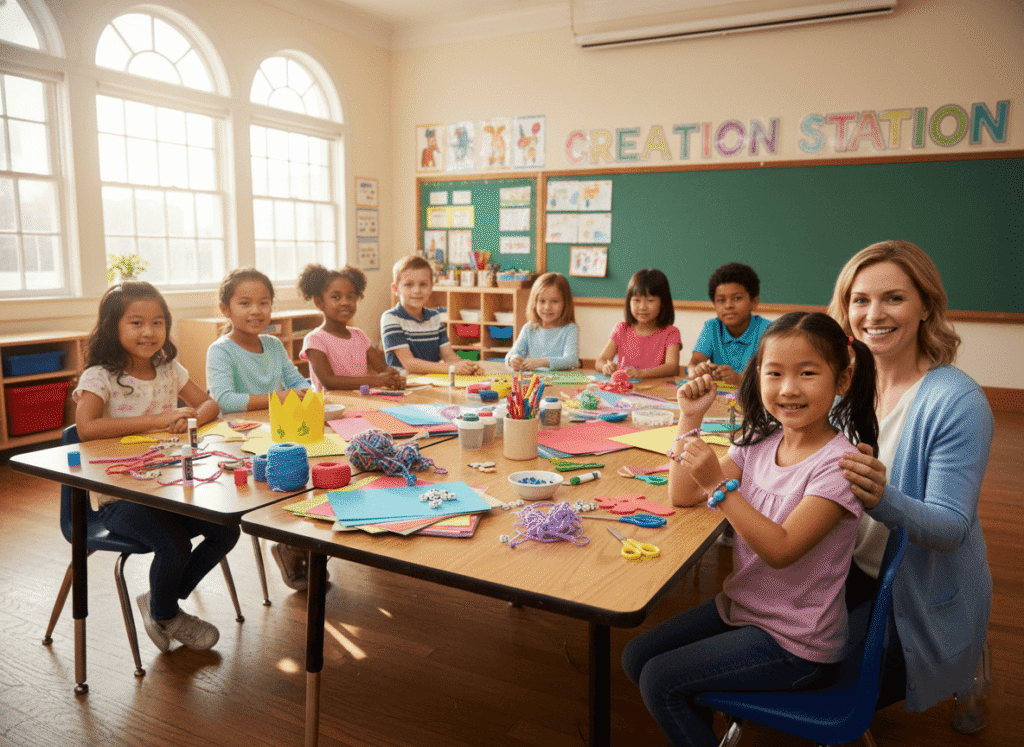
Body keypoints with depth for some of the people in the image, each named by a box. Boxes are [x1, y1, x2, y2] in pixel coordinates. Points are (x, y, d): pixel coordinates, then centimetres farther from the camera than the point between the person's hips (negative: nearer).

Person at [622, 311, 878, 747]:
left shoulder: (838, 463, -22)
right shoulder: (759, 442, -2)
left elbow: (780, 549, -28)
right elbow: (683, 496, 0)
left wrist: (719, 484, -36)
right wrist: (690, 420, -8)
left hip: (796, 644, -7)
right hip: (741, 607, 7)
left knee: (660, 680, -11)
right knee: (636, 657, 9)